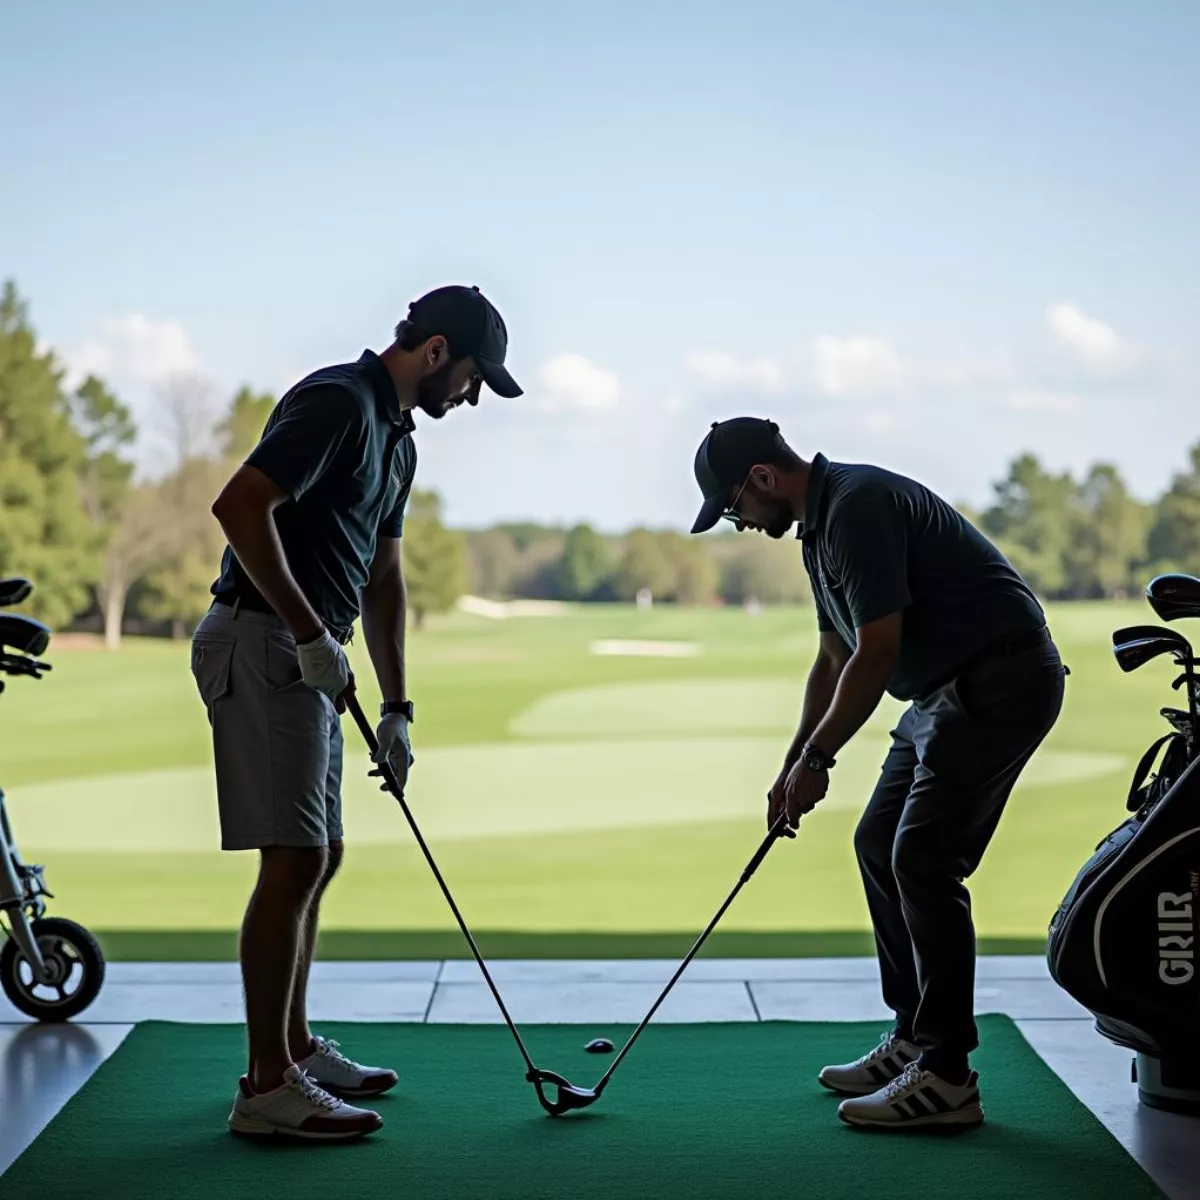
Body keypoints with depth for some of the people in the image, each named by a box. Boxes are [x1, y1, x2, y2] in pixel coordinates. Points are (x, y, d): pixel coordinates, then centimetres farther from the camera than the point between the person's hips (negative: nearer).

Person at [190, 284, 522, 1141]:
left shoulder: (396, 438, 18)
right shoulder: (337, 402, -14)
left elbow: (384, 579, 21)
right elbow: (240, 505, -25)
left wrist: (398, 707, 18)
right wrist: (311, 634, -21)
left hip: (308, 657, 10)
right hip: (262, 645, -10)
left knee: (319, 857, 14)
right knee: (295, 860, -11)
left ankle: (293, 1048, 24)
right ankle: (268, 1087, -6)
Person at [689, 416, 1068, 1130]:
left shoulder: (858, 508, -19)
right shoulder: (823, 525, 13)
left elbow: (876, 655, -21)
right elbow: (835, 659, 20)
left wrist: (817, 759, -11)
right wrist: (794, 768, 18)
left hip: (1001, 682, -11)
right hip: (952, 690, 11)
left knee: (923, 862, -12)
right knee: (880, 846, 13)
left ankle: (948, 1077, -6)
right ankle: (914, 1041, 20)